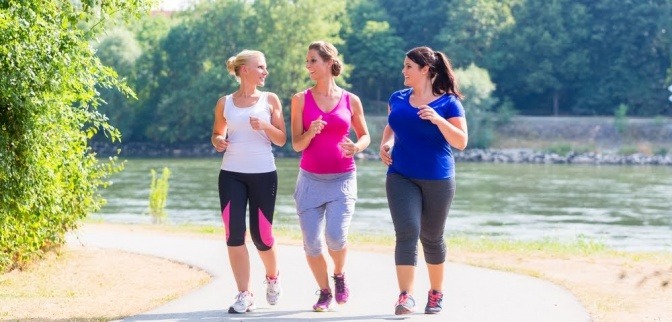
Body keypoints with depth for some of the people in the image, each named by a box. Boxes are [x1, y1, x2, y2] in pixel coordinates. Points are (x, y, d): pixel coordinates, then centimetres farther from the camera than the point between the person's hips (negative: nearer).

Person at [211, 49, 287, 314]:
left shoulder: (270, 99, 5)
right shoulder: (225, 103, 6)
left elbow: (281, 140, 4)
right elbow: (217, 133, 18)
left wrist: (265, 126, -15)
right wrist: (217, 141, -5)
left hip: (263, 174, -1)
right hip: (231, 174, 1)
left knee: (261, 235, 1)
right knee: (234, 233, -9)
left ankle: (272, 277, 32)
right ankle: (244, 295, -3)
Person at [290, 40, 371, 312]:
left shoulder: (351, 101, 2)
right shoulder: (301, 100, 2)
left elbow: (365, 135, 15)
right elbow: (296, 145, 0)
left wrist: (357, 147, -8)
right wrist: (310, 133, -21)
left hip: (342, 180, -1)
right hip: (310, 179, 1)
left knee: (335, 237, -18)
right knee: (311, 243, -3)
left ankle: (339, 275, 14)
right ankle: (324, 292, 19)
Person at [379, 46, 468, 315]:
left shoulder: (448, 103, -5)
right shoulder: (397, 99, 7)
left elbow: (461, 142, -9)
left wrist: (438, 119, -23)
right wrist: (385, 144, 4)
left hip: (437, 179, -2)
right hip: (401, 177, 2)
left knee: (431, 237, 11)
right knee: (407, 233, -15)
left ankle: (436, 293, 29)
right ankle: (405, 297, -21)